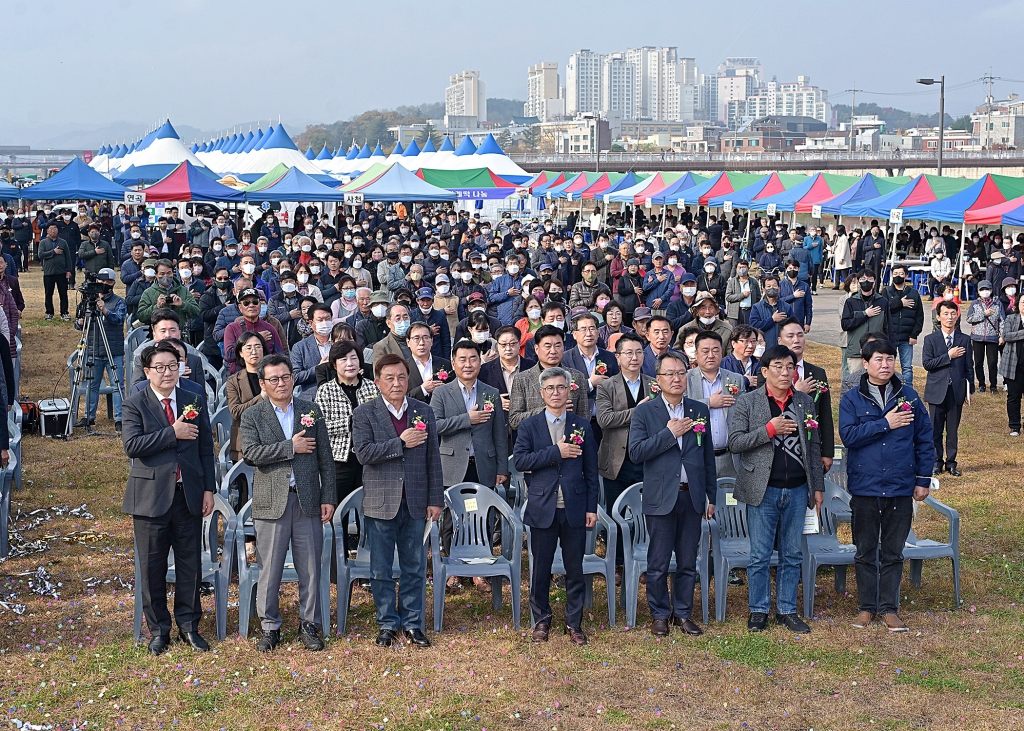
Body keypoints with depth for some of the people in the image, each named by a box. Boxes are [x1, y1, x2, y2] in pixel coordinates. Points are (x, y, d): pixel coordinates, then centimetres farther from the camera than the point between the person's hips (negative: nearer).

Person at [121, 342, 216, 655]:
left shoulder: (195, 401, 7)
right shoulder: (135, 404, -3)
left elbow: (206, 449, 8)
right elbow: (132, 445, -18)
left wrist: (209, 489, 2)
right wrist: (172, 433, -19)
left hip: (189, 494, 3)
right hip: (151, 496, -2)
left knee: (190, 563, 8)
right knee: (152, 567, 5)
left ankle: (188, 625, 20)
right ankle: (158, 629, 18)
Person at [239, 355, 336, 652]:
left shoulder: (311, 411, 8)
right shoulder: (252, 416, 2)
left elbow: (325, 458, 8)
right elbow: (250, 453, -14)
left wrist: (328, 498, 2)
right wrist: (291, 447, -14)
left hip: (308, 500, 2)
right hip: (271, 502, -2)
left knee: (310, 568, 6)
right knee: (270, 569, 3)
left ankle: (309, 625, 17)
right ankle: (270, 627, 15)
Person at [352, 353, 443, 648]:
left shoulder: (424, 412, 7)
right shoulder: (365, 414, -2)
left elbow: (433, 458, 6)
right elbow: (364, 453, -15)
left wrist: (435, 500, 3)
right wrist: (401, 443, -18)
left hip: (415, 503, 2)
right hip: (380, 503, -2)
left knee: (414, 568, 9)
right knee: (381, 570, 6)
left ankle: (412, 624, 20)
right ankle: (388, 624, 18)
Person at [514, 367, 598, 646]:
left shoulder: (583, 425, 7)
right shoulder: (529, 426, 4)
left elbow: (591, 469, 6)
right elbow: (520, 460, -10)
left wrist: (592, 507, 1)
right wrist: (556, 452, -16)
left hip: (575, 508, 1)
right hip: (543, 508, -1)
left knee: (575, 569, 6)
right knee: (541, 569, 7)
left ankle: (574, 623, 16)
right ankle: (541, 621, 21)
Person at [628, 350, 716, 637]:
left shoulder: (699, 410, 9)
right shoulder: (645, 412, -1)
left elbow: (708, 457, 12)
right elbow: (636, 452, -12)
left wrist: (711, 496, 10)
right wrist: (670, 434, -15)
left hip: (692, 496, 3)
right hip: (661, 498, -3)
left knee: (688, 562, 9)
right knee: (658, 564, 3)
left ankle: (683, 613, 21)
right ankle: (659, 615, 17)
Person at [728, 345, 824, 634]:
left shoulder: (805, 402, 10)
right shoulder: (747, 402, -1)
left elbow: (814, 447, 13)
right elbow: (735, 442, -8)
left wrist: (818, 486, 10)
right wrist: (769, 430, -17)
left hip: (797, 490, 3)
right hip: (763, 490, -3)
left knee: (792, 555, 9)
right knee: (760, 556, 1)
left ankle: (787, 610, 19)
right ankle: (758, 610, 13)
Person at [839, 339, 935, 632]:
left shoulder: (909, 397, 4)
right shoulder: (852, 400, 0)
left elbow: (924, 439, 6)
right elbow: (848, 435, -15)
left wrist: (923, 479, 3)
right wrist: (885, 424, -17)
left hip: (901, 488, 1)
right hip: (865, 488, -1)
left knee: (893, 553, 9)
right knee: (866, 552, 9)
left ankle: (888, 608, 18)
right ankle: (867, 607, 19)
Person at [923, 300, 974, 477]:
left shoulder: (965, 340, 6)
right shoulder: (930, 339, 2)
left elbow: (969, 367, 8)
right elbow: (927, 363, -9)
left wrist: (970, 389, 4)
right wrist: (949, 355, -14)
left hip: (956, 391, 1)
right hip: (937, 391, -1)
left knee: (953, 429, 5)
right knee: (935, 429, 4)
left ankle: (951, 463, 15)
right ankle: (936, 462, 14)